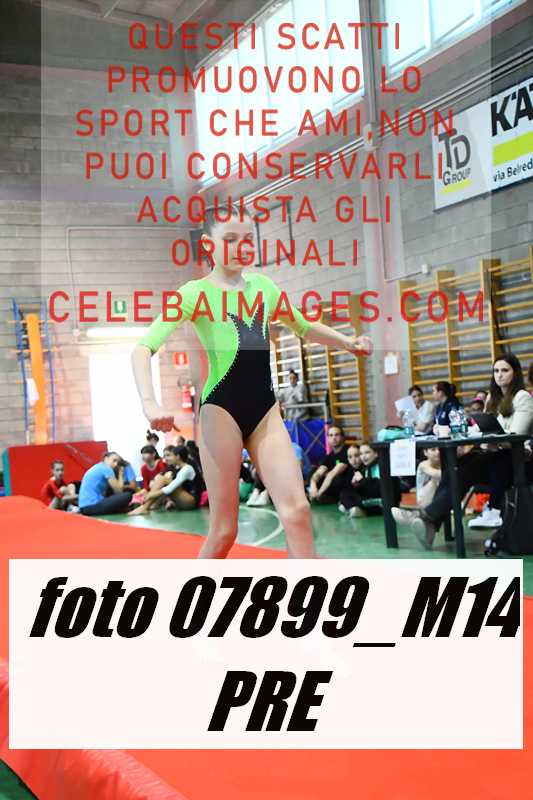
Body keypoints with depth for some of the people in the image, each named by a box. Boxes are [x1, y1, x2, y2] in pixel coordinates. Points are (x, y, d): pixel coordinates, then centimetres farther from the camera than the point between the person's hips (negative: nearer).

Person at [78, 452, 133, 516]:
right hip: (92, 507, -10)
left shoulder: (97, 468, 21)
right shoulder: (106, 468, -7)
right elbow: (118, 491, -5)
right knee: (127, 496, -12)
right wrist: (121, 474, 8)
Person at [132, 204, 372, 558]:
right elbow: (144, 348, -14)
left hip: (265, 410, 5)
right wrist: (149, 403, -30)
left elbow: (305, 328, 27)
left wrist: (346, 341, 11)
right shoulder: (196, 292, -5)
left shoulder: (263, 285, 11)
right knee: (224, 529, -1)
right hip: (221, 410, -5)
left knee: (297, 511, -7)